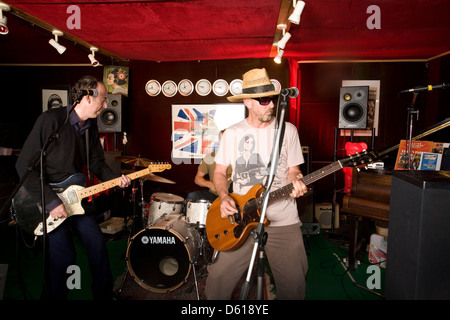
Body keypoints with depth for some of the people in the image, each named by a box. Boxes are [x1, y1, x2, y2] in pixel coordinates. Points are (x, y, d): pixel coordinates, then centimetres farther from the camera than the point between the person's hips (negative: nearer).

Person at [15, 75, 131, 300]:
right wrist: (50, 201, -22)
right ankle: (54, 295, 15)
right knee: (64, 255, -13)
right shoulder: (52, 119, -19)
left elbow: (97, 162, 11)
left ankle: (104, 295, 22)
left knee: (97, 244, 3)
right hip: (44, 196, -6)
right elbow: (24, 164, -20)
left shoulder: (91, 128, 4)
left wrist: (115, 178, -9)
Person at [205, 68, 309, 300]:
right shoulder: (232, 133, 4)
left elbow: (293, 170, 6)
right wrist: (224, 197, -8)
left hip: (283, 221, 0)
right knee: (218, 278, -1)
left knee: (294, 285, 4)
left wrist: (295, 182, -16)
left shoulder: (288, 130, 3)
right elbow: (219, 171, 9)